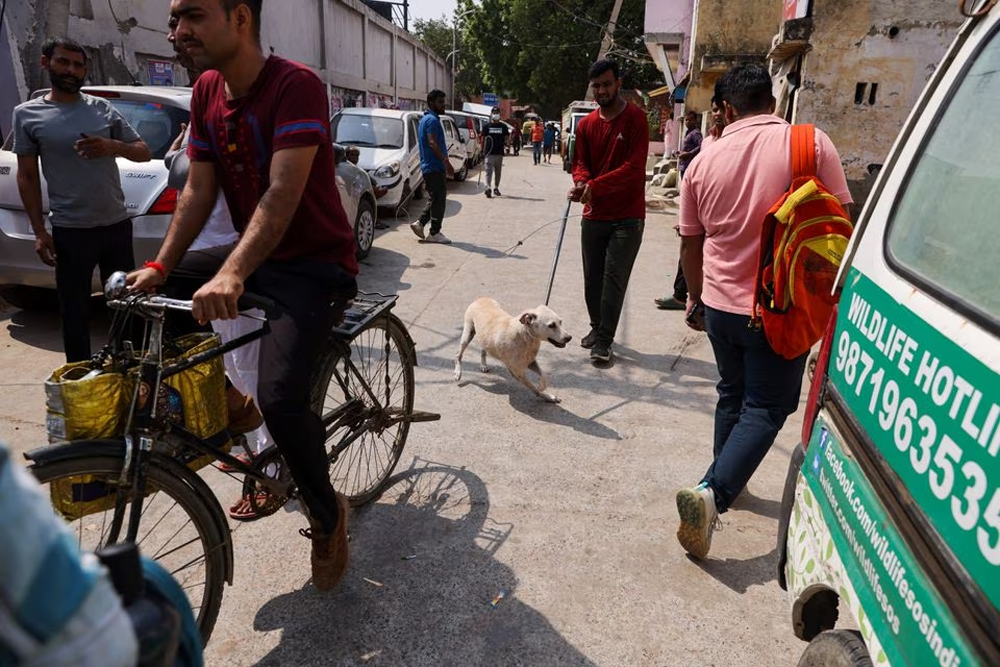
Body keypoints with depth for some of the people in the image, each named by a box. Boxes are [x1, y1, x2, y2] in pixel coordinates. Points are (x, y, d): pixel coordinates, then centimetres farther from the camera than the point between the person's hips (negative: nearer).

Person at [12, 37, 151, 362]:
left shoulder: (103, 108, 6)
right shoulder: (27, 114, 3)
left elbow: (144, 152, 9)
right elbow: (27, 177, 3)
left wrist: (112, 147, -13)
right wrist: (39, 231, -3)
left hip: (117, 224, 2)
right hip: (70, 231, -2)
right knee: (74, 311, 5)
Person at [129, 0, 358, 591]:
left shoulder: (296, 84, -17)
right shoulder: (207, 92, 7)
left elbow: (283, 193, -29)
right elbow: (199, 191, 6)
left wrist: (231, 275, -40)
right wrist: (160, 267, -3)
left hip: (315, 264, -8)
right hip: (253, 258, 9)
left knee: (280, 397, -26)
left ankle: (328, 515, 6)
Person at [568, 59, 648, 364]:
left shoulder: (635, 118, -8)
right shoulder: (586, 124, 7)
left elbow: (634, 167, -17)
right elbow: (580, 163, 7)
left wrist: (595, 186, -27)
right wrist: (581, 182, -17)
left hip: (627, 216, -5)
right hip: (593, 215, 5)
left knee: (614, 279, -5)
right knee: (592, 277, 10)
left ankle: (604, 340, 0)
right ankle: (597, 327, 28)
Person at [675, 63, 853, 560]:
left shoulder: (705, 161, 0)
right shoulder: (811, 143, -8)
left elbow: (690, 243, 8)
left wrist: (696, 296, 22)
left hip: (720, 303, 4)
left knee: (732, 395, 22)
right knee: (766, 408, 6)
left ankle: (726, 483, 37)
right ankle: (713, 493, -10)